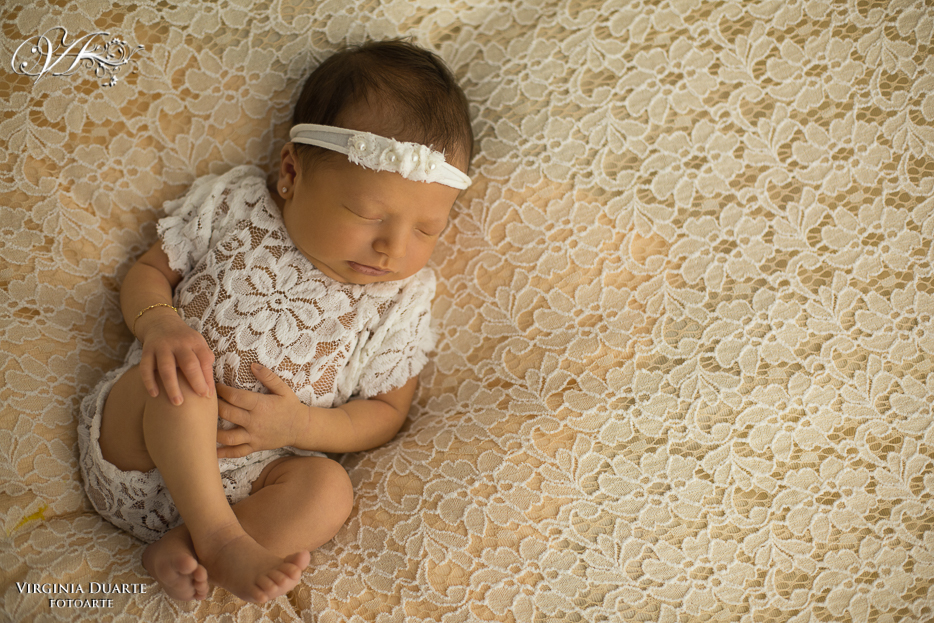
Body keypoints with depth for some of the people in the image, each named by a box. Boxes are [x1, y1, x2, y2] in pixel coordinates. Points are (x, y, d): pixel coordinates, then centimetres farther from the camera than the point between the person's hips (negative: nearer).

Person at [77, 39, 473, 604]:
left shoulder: (400, 299, 0)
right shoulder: (232, 207, -3)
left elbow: (387, 411, 4)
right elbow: (148, 272, 5)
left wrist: (303, 426, -15)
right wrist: (159, 323, -19)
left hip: (247, 481, 1)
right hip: (133, 447, -1)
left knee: (329, 489, -28)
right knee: (182, 378, -32)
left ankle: (179, 551, -24)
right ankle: (218, 537, -25)